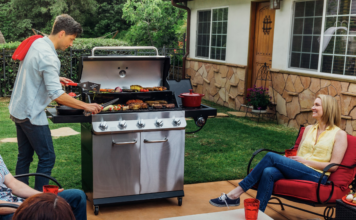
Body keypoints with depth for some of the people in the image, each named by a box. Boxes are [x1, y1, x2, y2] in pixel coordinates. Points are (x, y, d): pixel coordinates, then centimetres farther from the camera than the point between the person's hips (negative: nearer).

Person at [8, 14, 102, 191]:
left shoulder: (36, 43, 5)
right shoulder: (49, 57, -23)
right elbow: (57, 95, -29)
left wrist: (56, 78, 18)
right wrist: (86, 106, -23)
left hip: (18, 110, 10)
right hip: (32, 114, -10)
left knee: (24, 157, 17)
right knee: (47, 158, 0)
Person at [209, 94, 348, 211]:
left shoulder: (339, 134, 3)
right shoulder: (309, 129, 20)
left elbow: (334, 166, -4)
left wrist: (306, 161, -10)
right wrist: (289, 158, -6)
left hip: (317, 176, -5)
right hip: (297, 170, 5)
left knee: (271, 157, -25)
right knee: (268, 172, -31)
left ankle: (235, 194, -20)